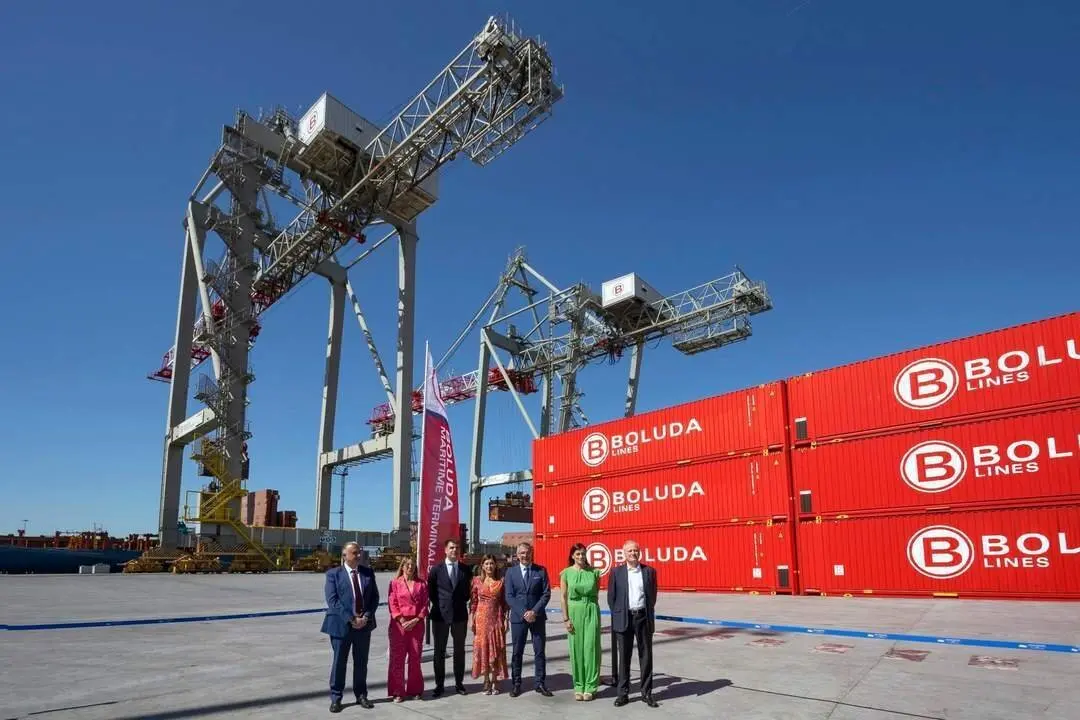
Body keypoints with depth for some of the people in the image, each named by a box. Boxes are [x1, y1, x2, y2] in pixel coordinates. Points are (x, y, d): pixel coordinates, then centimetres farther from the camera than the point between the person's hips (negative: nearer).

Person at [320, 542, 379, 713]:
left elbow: (374, 597, 5)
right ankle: (336, 698, 21)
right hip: (342, 625, -3)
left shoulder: (368, 572, 6)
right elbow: (332, 600, -12)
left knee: (361, 662, 12)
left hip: (364, 624, 3)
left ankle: (361, 695, 26)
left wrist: (366, 616, -10)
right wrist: (350, 619, -18)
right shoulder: (333, 574, -4)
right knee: (339, 662, 6)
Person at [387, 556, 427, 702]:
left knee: (415, 657, 6)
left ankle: (415, 690, 17)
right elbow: (392, 604, -3)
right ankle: (397, 691, 9)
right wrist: (402, 621, -12)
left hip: (416, 624, 2)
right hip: (399, 624, -1)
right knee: (397, 657, 0)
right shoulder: (395, 583, 3)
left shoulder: (421, 584, 7)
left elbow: (425, 604, 4)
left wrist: (416, 620, -8)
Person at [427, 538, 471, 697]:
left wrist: (462, 602, 3)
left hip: (460, 614, 1)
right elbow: (430, 591, 5)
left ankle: (459, 683, 20)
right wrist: (439, 605, 1)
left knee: (459, 650, 9)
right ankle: (439, 684, 15)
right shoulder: (436, 569, -1)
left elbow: (468, 590, 12)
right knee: (439, 651, 6)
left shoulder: (466, 569, 3)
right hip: (440, 614, -1)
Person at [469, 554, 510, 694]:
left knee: (496, 649, 3)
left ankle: (495, 681, 13)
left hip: (497, 618, 0)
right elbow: (473, 601, 2)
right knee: (483, 647, 3)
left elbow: (505, 602, 3)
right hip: (482, 618, 0)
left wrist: (506, 619, -1)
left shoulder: (501, 582, 2)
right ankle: (486, 681, 14)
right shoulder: (477, 580, 1)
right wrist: (472, 619, -2)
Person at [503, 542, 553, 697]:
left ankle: (540, 683, 14)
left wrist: (534, 612, -13)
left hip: (538, 617, 0)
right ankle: (516, 684, 15)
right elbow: (509, 596, -2)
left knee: (539, 651, 5)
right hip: (518, 617, 0)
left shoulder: (541, 570, 3)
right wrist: (523, 613, -12)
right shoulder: (511, 571, 3)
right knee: (517, 652, 6)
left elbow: (546, 594, -1)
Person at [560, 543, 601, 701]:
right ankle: (579, 686, 17)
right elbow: (564, 597, 0)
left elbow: (597, 593, 9)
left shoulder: (594, 572, 1)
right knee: (576, 649, 5)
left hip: (591, 611, 0)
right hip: (574, 611, 0)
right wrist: (566, 618, -3)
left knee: (591, 648, 0)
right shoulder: (566, 573, -1)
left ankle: (590, 686, 11)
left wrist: (592, 609, 4)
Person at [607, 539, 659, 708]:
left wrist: (648, 613, 9)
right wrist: (618, 616, 3)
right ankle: (623, 693, 15)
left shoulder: (649, 571, 3)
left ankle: (646, 693, 17)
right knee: (624, 656, 6)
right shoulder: (616, 572, 1)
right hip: (624, 618, -1)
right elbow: (611, 597, 4)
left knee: (646, 655, 6)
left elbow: (653, 595, 10)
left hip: (643, 616, 1)